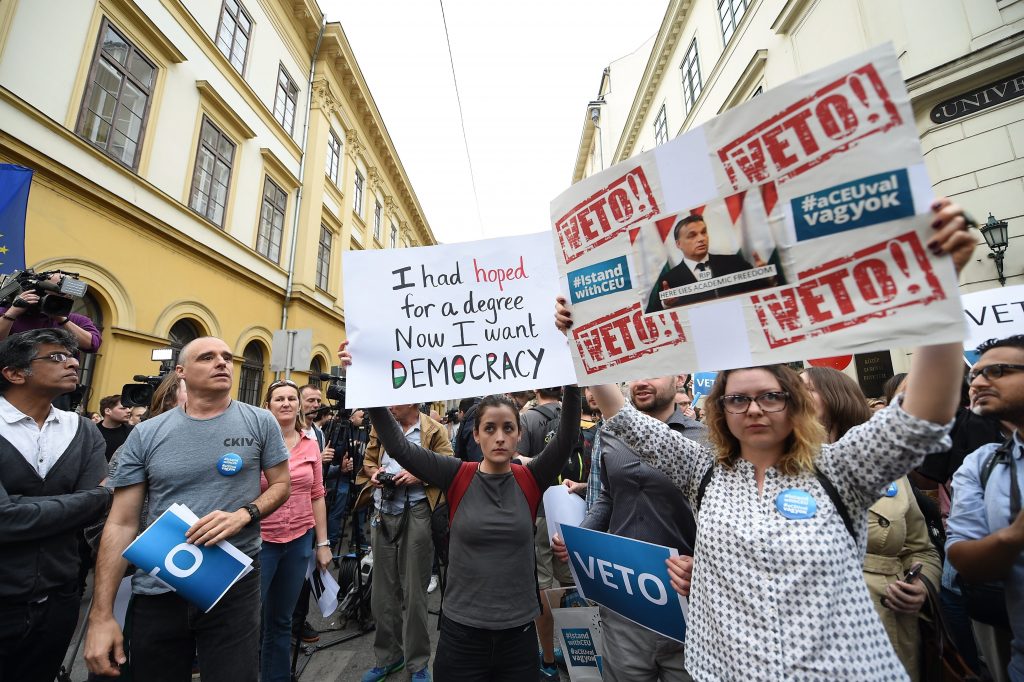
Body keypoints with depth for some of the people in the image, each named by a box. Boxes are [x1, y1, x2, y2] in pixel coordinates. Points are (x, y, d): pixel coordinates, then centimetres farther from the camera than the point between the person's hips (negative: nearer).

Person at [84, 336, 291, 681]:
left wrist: (243, 515, -18)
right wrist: (101, 615, -2)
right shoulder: (146, 434, -2)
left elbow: (281, 484, 1)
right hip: (157, 592, 2)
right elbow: (121, 523, 0)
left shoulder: (260, 422, -5)